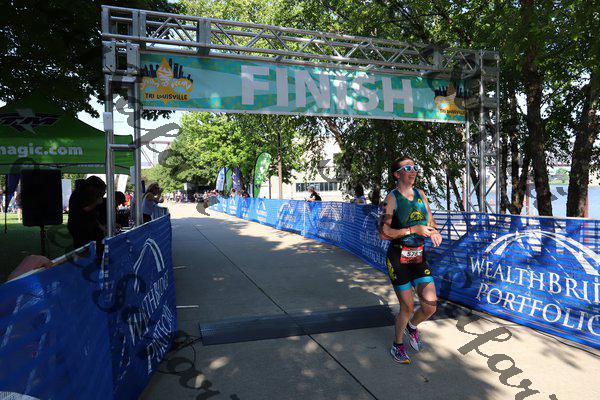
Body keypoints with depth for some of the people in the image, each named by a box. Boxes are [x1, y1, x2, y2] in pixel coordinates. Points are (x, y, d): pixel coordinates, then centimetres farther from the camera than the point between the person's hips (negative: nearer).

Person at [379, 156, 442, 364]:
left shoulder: (420, 194, 7)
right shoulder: (392, 198, -11)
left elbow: (431, 222, 16)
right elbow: (384, 233, -17)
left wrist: (435, 232, -7)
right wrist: (413, 230, -23)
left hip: (419, 257, 5)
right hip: (398, 258, -5)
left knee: (430, 304, -3)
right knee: (407, 306, 1)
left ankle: (412, 326, 32)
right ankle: (398, 345, 28)